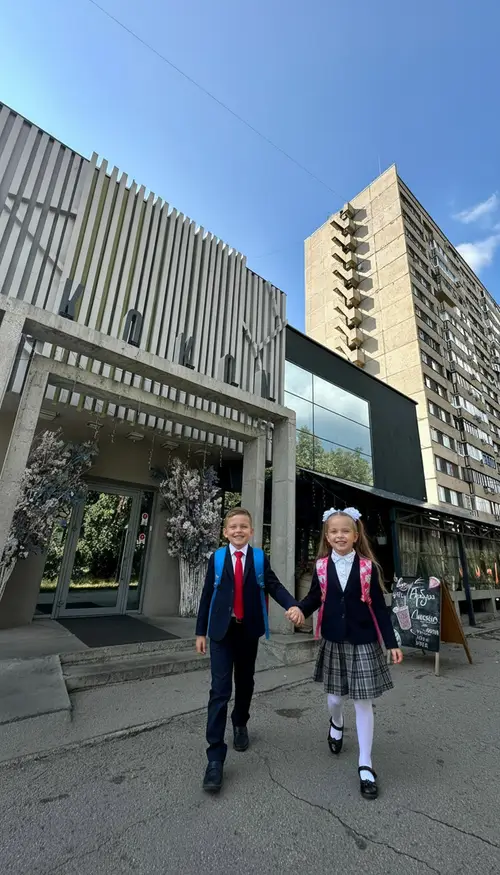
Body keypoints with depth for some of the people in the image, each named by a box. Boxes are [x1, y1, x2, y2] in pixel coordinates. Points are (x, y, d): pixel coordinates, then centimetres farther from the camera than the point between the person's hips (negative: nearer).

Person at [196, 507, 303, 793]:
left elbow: (275, 586, -10)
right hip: (221, 631, -1)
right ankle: (215, 756, 7)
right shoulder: (217, 558, -3)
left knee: (245, 683, 19)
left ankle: (240, 724, 45)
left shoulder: (260, 558, -2)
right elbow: (207, 595, 0)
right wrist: (201, 631, 2)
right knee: (220, 690, -3)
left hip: (248, 630, 2)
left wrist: (294, 606, -28)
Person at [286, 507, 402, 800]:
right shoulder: (321, 566, -6)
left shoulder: (368, 567, -10)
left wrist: (392, 642, -4)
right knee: (335, 696, 17)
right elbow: (315, 597, 2)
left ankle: (366, 765, 28)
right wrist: (300, 609, -18)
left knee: (363, 702, 8)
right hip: (333, 641, 2)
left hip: (364, 642, -2)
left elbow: (380, 607, -5)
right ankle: (337, 724, 53)